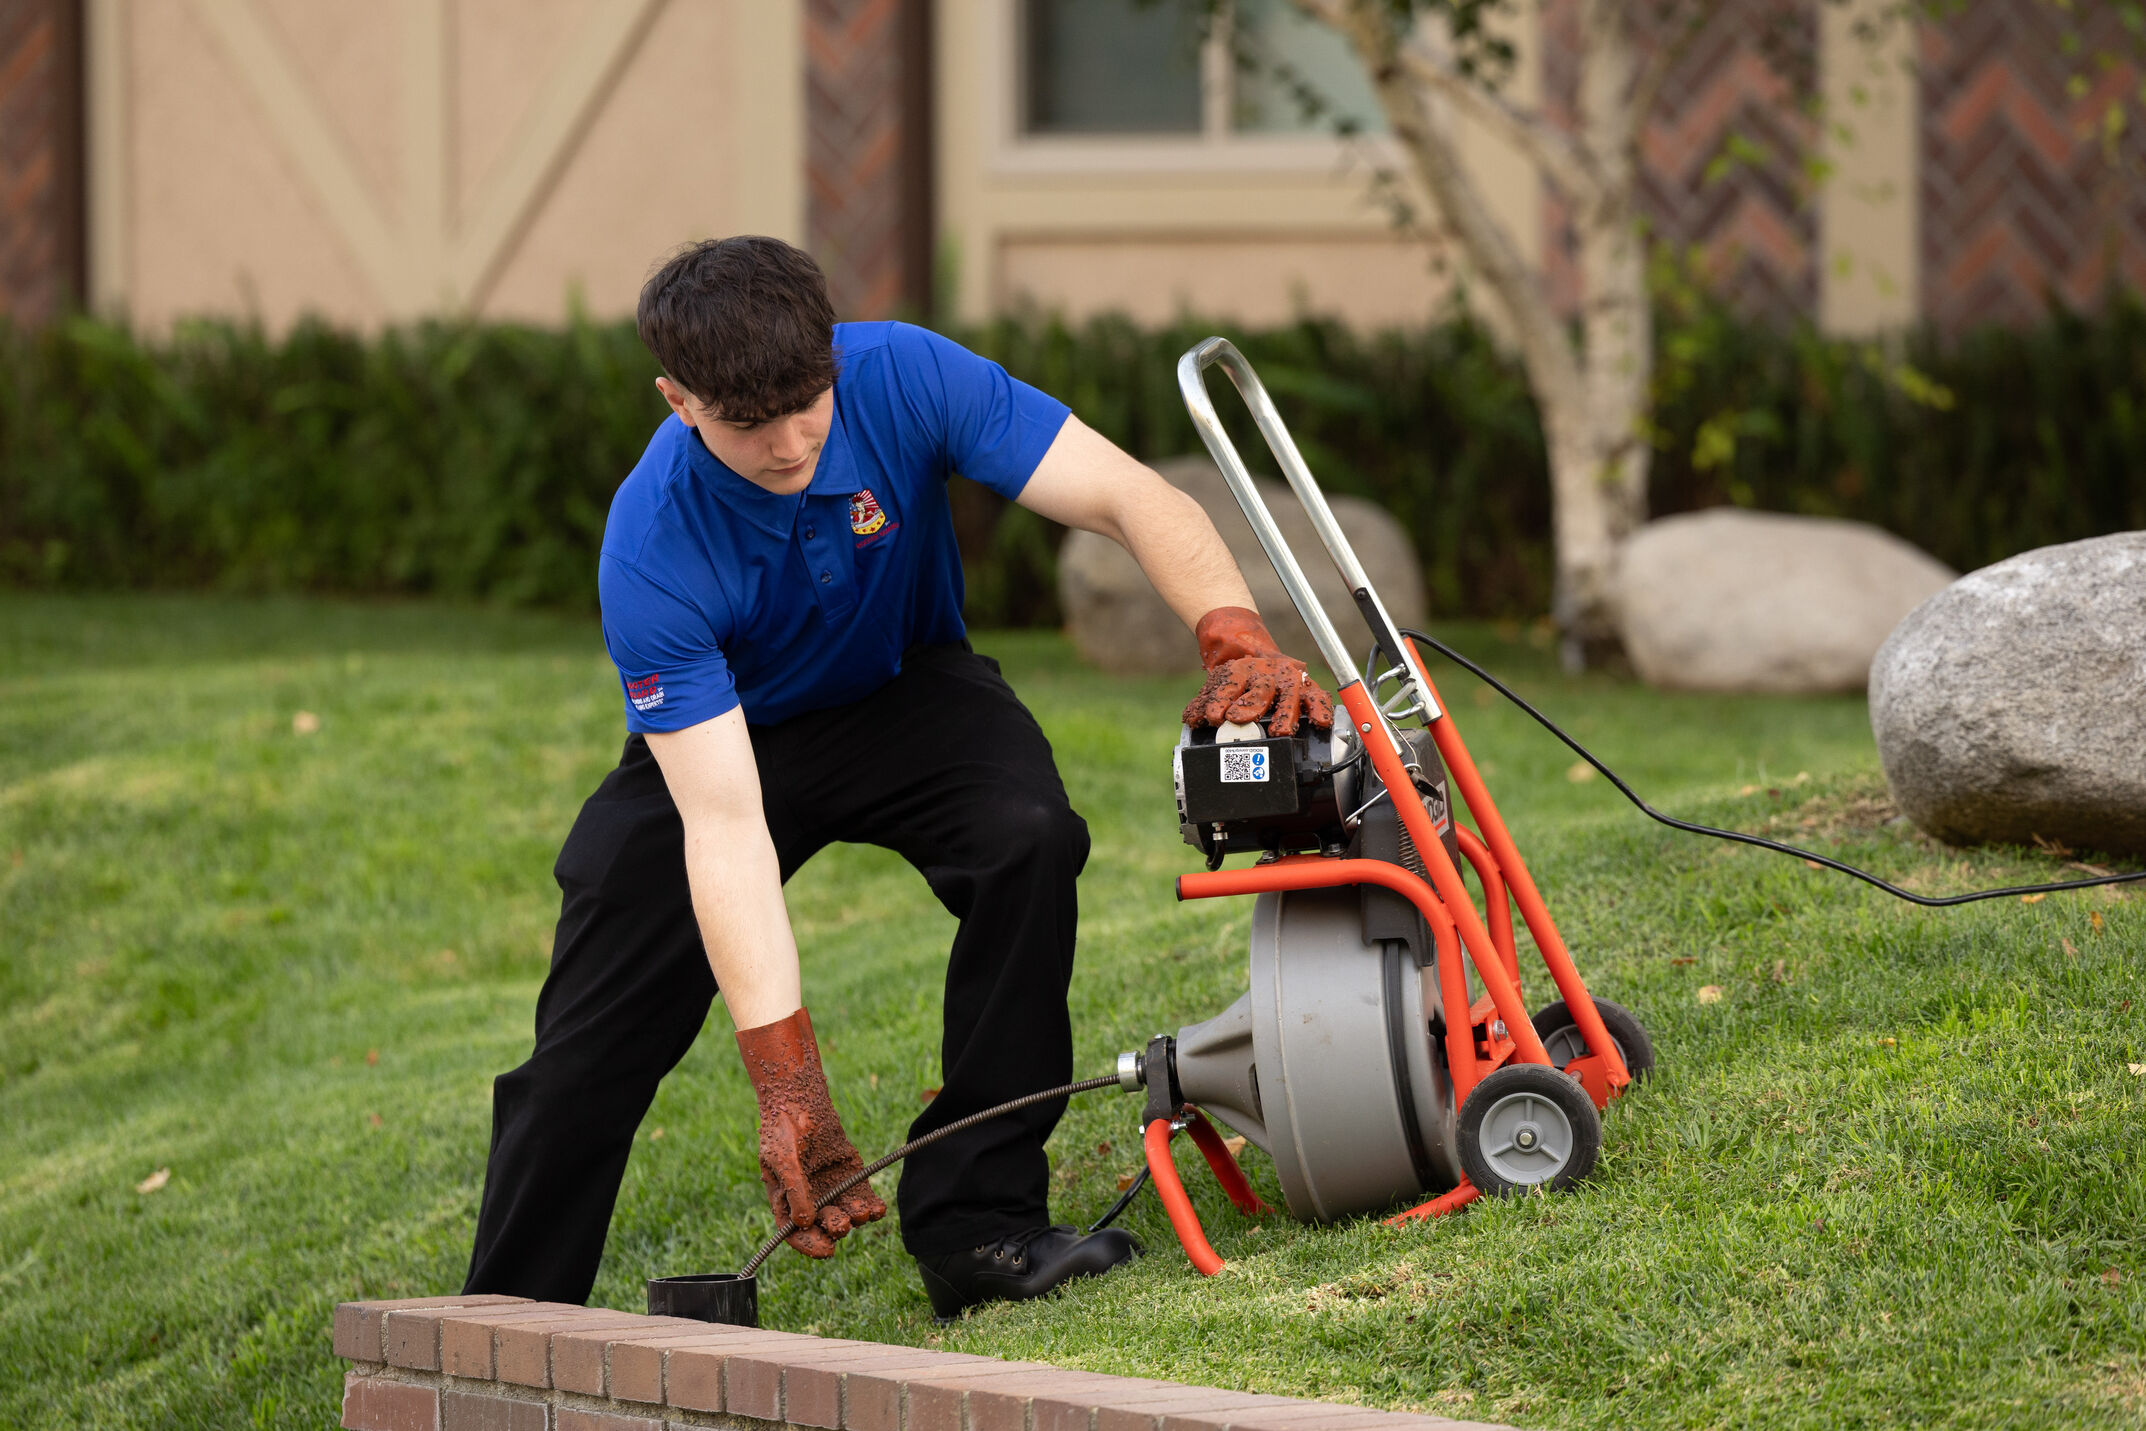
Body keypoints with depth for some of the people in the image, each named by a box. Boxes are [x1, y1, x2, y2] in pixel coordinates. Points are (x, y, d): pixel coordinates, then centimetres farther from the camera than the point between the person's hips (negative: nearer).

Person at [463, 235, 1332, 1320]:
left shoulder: (903, 378, -30)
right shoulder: (651, 555, -34)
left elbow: (1126, 497, -28)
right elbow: (726, 828, -37)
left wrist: (1237, 641, -49)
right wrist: (788, 1086, -42)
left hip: (906, 692, 1)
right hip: (724, 739, -1)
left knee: (1026, 834, -30)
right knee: (598, 1038, -12)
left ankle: (974, 1219, -21)